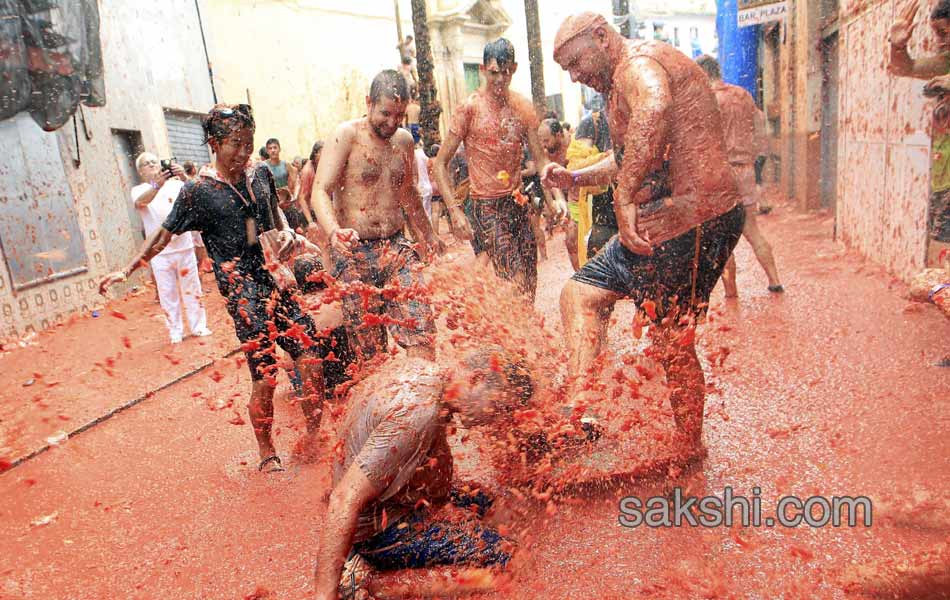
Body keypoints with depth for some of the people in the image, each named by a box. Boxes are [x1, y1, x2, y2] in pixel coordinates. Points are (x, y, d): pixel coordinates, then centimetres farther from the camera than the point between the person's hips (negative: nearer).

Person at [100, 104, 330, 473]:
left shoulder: (261, 175, 8)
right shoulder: (198, 191, -5)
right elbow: (164, 235, 5)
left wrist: (286, 231, 9)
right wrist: (127, 270, 6)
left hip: (279, 283, 5)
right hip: (243, 294, -5)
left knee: (312, 361, -2)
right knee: (265, 377, -3)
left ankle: (314, 436, 17)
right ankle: (266, 453, 19)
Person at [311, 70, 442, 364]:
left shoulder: (404, 140, 11)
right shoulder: (347, 136, -6)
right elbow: (320, 192, -15)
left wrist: (428, 235, 35)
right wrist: (334, 232, -35)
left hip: (397, 248, 4)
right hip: (354, 253, -4)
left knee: (419, 330, -9)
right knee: (368, 347, -1)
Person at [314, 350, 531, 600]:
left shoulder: (419, 368, -2)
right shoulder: (418, 415, -31)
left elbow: (355, 391, 18)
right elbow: (345, 501, -33)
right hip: (380, 530, -10)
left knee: (483, 499, 20)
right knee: (505, 561, -15)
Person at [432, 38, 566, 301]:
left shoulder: (523, 106, 8)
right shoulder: (469, 108, -7)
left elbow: (539, 157, 11)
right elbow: (440, 163, -6)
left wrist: (557, 195, -4)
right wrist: (455, 210, -14)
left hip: (517, 204, 6)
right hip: (485, 207, -5)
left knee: (527, 285, 8)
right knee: (516, 282, -13)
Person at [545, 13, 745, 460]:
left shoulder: (638, 61, -11)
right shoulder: (624, 84, 22)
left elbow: (654, 108, -37)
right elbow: (626, 160, 35)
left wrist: (626, 196, -33)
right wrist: (574, 178, 20)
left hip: (689, 223, -11)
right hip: (658, 224, 11)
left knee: (673, 345, 0)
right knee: (579, 293, 11)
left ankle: (690, 455, 19)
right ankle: (579, 400, 5)